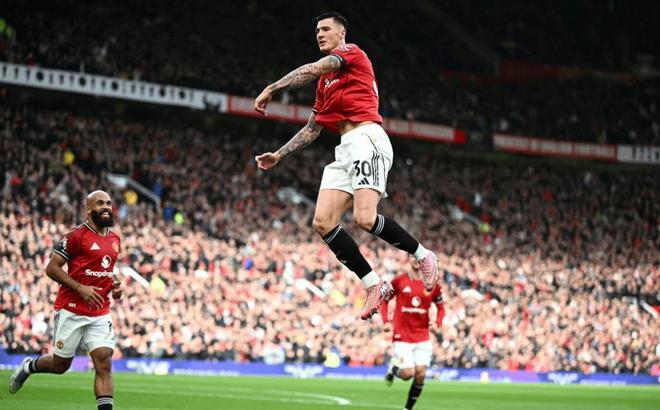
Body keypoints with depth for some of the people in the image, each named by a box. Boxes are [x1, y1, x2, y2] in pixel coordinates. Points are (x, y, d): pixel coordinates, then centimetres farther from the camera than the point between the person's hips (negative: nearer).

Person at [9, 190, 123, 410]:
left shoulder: (115, 240, 12)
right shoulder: (76, 236, -10)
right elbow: (52, 268, -11)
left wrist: (114, 285, 6)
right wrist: (80, 288, -20)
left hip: (100, 314, 5)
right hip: (71, 311, -5)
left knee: (104, 363, -8)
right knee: (60, 364, 8)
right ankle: (29, 366, 39)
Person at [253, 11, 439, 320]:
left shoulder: (351, 52, 4)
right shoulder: (325, 82, 29)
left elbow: (312, 70, -12)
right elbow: (312, 128, 32)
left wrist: (270, 90, -13)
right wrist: (279, 156, 26)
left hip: (367, 139, -9)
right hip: (345, 149, 9)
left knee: (365, 218, -25)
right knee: (322, 222, -8)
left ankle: (423, 255, -2)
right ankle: (374, 286, -3)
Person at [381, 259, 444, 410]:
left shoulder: (433, 285, 2)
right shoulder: (399, 281, -2)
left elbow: (441, 308, 13)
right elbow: (384, 300, 8)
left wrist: (437, 324, -7)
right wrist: (385, 321, -6)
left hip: (423, 337, 2)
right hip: (402, 336, -2)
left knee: (420, 374, -7)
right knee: (408, 373, -12)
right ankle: (393, 368, 24)